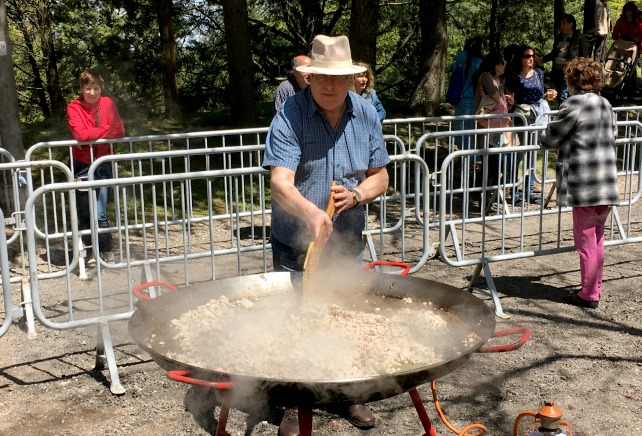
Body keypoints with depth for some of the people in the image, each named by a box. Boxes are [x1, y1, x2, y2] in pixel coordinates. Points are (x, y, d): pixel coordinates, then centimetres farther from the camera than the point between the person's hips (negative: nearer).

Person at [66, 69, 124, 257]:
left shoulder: (108, 103, -1)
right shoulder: (74, 107, -10)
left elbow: (119, 131, -7)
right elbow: (81, 134, -23)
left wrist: (93, 133, -16)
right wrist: (105, 130, -15)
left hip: (103, 164, 1)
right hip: (82, 165, -1)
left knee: (100, 216, -5)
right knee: (84, 216, 8)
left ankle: (107, 252, 7)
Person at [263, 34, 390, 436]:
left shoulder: (366, 114, -2)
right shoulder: (290, 116, -16)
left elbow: (380, 176, 6)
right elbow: (280, 184, -28)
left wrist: (356, 195, -15)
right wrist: (311, 213, -48)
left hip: (348, 241, 4)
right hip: (296, 243, -4)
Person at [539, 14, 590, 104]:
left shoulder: (579, 38, -5)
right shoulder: (559, 37, 13)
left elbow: (585, 57, -6)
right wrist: (542, 60, 10)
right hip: (557, 72, 7)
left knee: (563, 97, -16)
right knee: (559, 97, 11)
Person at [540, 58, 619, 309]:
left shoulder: (575, 104, -11)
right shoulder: (606, 105, 12)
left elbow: (550, 138, -5)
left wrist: (546, 139, 16)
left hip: (584, 184, -8)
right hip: (607, 183, 8)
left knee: (586, 241, 1)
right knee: (597, 239, 16)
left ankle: (589, 295, 8)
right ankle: (594, 288, 25)